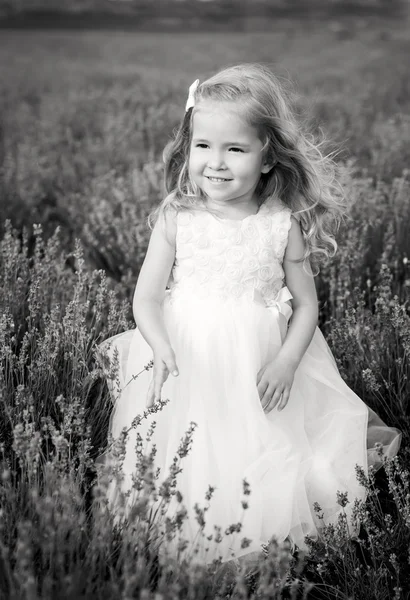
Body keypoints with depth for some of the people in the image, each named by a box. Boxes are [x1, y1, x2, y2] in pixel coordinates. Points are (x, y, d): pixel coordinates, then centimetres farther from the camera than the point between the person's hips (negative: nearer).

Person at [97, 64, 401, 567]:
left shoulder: (283, 225, -7)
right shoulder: (176, 220, -6)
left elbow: (305, 303, 0)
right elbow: (146, 297, -4)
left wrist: (286, 361, -14)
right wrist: (162, 348, -22)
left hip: (258, 368, -1)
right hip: (186, 362, 1)